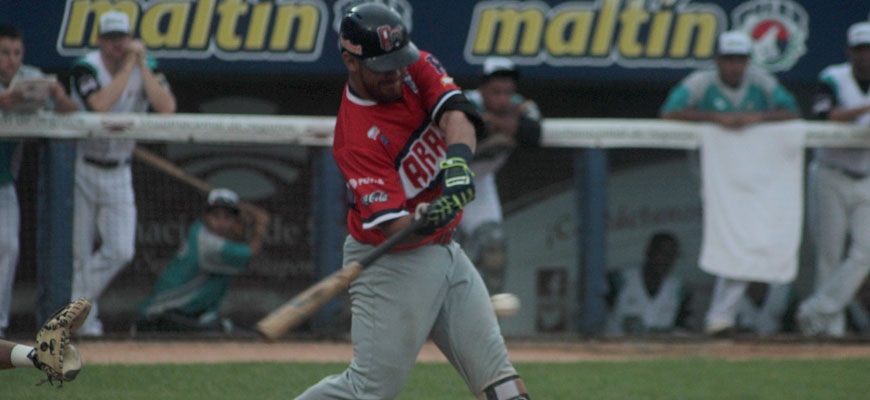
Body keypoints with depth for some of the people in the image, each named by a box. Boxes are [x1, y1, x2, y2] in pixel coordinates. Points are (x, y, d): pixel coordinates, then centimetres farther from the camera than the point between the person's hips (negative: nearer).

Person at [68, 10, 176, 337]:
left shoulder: (145, 68, -2)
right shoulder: (87, 68, -13)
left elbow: (167, 107, -18)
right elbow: (101, 104, -31)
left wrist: (142, 64, -19)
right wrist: (128, 65, -24)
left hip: (118, 173, 3)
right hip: (81, 170, -3)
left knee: (120, 251, -6)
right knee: (78, 253, -2)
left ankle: (78, 305, 11)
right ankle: (83, 317, 11)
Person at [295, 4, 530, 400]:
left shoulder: (417, 70, -5)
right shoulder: (355, 138, -23)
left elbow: (455, 114, -22)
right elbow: (392, 226, -29)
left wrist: (457, 159, -43)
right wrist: (424, 221, -51)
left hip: (443, 249, 7)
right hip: (391, 262, -7)